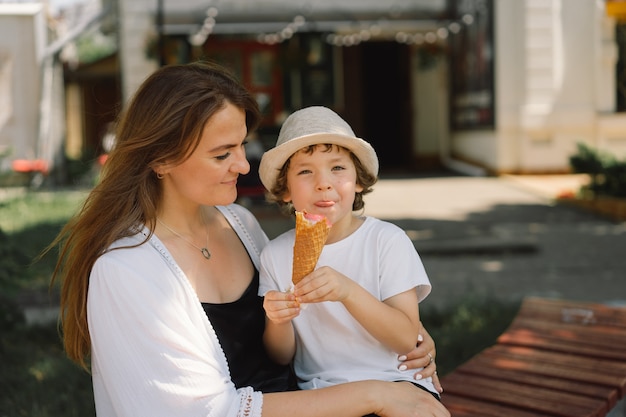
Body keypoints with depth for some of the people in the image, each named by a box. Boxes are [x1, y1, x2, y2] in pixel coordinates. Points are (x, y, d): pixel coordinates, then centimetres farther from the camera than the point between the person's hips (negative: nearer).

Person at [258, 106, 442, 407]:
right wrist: (278, 321, -14)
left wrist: (348, 292, -23)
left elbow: (406, 339, -10)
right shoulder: (275, 255, 3)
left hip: (394, 382, -1)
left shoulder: (388, 240, -3)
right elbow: (282, 357, 8)